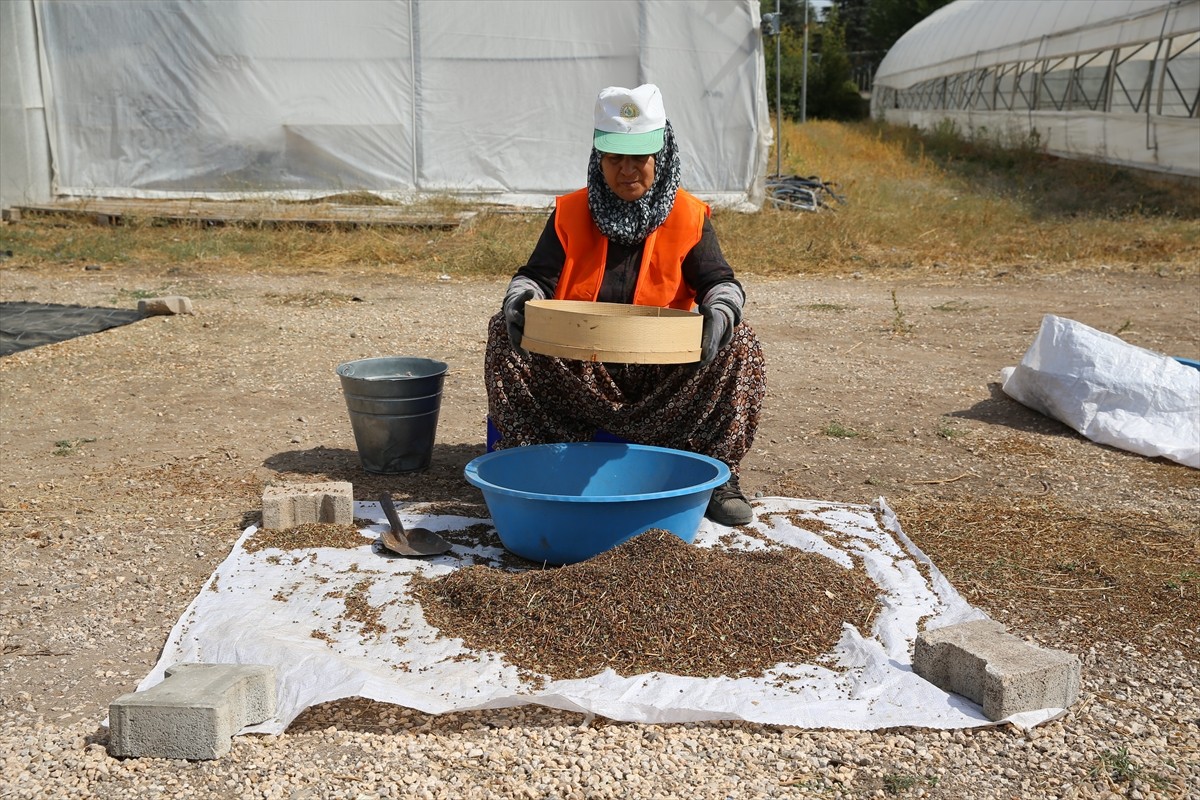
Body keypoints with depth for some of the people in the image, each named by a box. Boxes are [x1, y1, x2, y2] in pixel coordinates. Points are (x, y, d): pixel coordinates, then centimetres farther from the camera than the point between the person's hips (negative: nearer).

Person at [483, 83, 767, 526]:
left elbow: (719, 282, -5)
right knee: (505, 331, -22)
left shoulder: (688, 217, 1)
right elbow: (536, 276, -1)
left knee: (739, 344, -25)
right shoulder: (571, 213, 3)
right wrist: (520, 297, -27)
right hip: (577, 370, 1)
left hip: (663, 373, 0)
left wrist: (721, 307, -31)